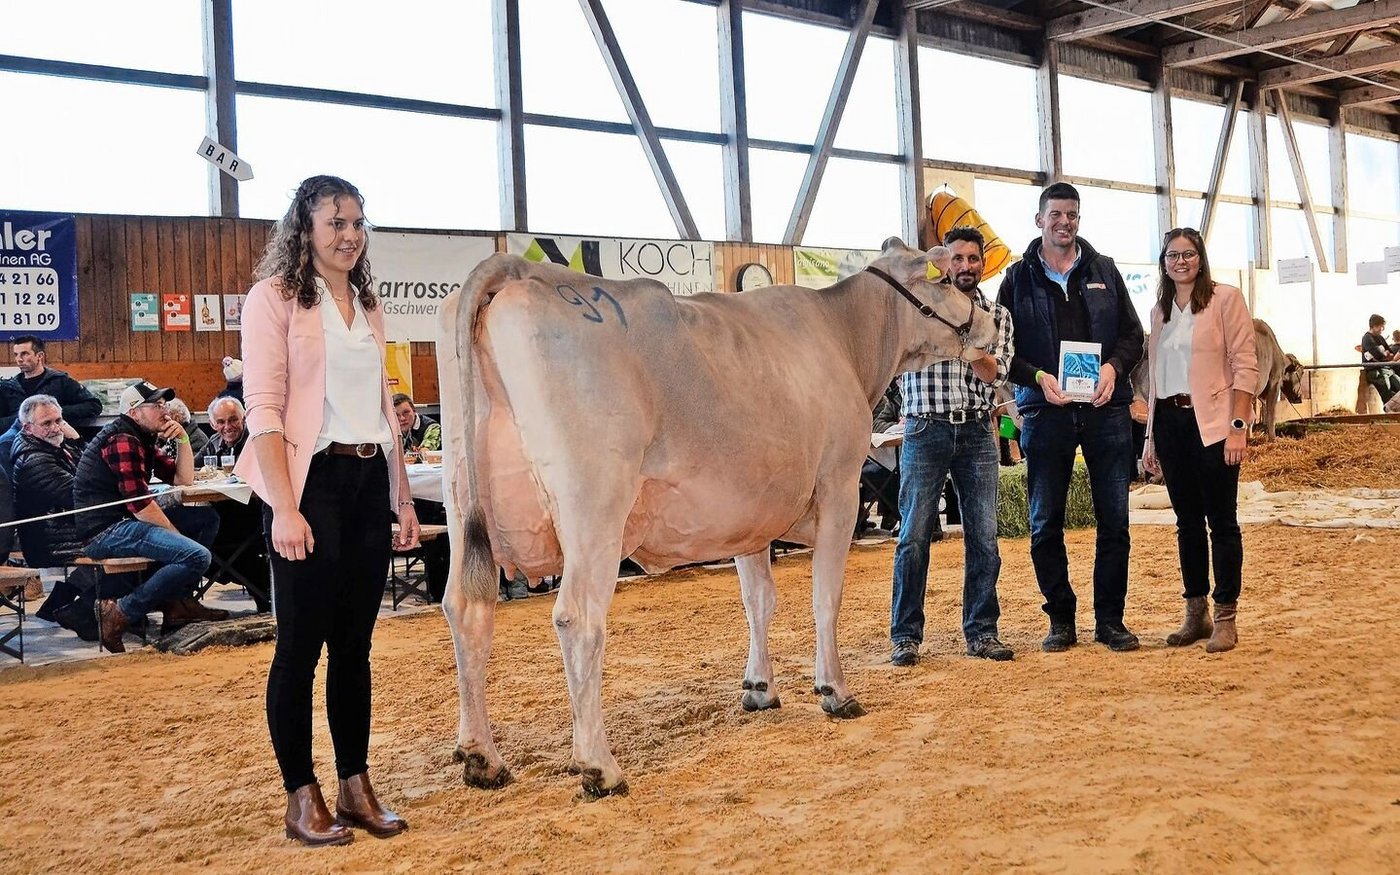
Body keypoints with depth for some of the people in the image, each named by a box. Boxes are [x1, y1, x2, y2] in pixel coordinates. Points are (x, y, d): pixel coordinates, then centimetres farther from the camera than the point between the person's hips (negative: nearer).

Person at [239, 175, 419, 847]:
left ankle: (356, 786, 19)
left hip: (370, 481, 6)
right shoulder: (275, 298, -4)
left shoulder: (367, 307, 16)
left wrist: (403, 497, 15)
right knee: (302, 642, 0)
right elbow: (263, 409, -11)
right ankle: (301, 797, 11)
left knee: (355, 643, 10)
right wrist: (285, 509, -18)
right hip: (309, 482, -6)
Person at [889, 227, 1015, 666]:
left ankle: (982, 631, 14)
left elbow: (994, 371, -2)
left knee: (984, 537, 3)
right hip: (926, 431, -2)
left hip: (977, 433, 3)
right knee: (914, 536, -3)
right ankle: (905, 635, 4)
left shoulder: (997, 315, 11)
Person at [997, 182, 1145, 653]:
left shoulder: (1104, 270, 11)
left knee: (1114, 520, 3)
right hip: (1045, 413, -1)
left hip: (1105, 408, 1)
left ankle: (1110, 619, 14)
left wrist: (1113, 367, -8)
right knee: (1045, 524, 3)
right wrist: (1038, 378, -13)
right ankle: (1061, 619, 16)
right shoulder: (1018, 278, 6)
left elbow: (1132, 334, 11)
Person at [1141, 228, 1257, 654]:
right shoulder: (1160, 310, 14)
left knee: (1221, 520, 0)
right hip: (1170, 422, 5)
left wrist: (1238, 427, -15)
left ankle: (1225, 618, 7)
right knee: (1187, 522, 10)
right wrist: (1151, 436, 12)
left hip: (1211, 423, -5)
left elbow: (1245, 365, -7)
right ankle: (1195, 615, 18)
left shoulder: (1225, 298, -2)